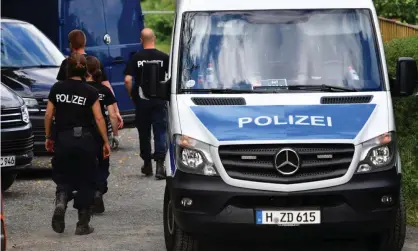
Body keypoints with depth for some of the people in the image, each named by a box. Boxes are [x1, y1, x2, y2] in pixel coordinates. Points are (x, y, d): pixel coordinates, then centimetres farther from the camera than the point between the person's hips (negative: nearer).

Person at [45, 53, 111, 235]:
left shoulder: (57, 89, 1)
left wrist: (48, 137, 16)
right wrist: (106, 142, 0)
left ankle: (60, 203, -17)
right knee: (85, 182, 9)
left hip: (63, 139, 1)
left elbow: (48, 115, 4)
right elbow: (99, 119, -6)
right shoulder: (90, 92, -4)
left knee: (63, 179, 14)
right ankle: (83, 224, 9)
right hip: (85, 139, -1)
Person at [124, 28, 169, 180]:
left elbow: (127, 79, -10)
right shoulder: (164, 57, -4)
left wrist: (131, 95, 5)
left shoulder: (136, 58, -3)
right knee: (160, 132, 0)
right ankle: (160, 164, -14)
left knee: (144, 133, 13)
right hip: (159, 100, -1)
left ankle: (147, 164, 22)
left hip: (141, 100, 1)